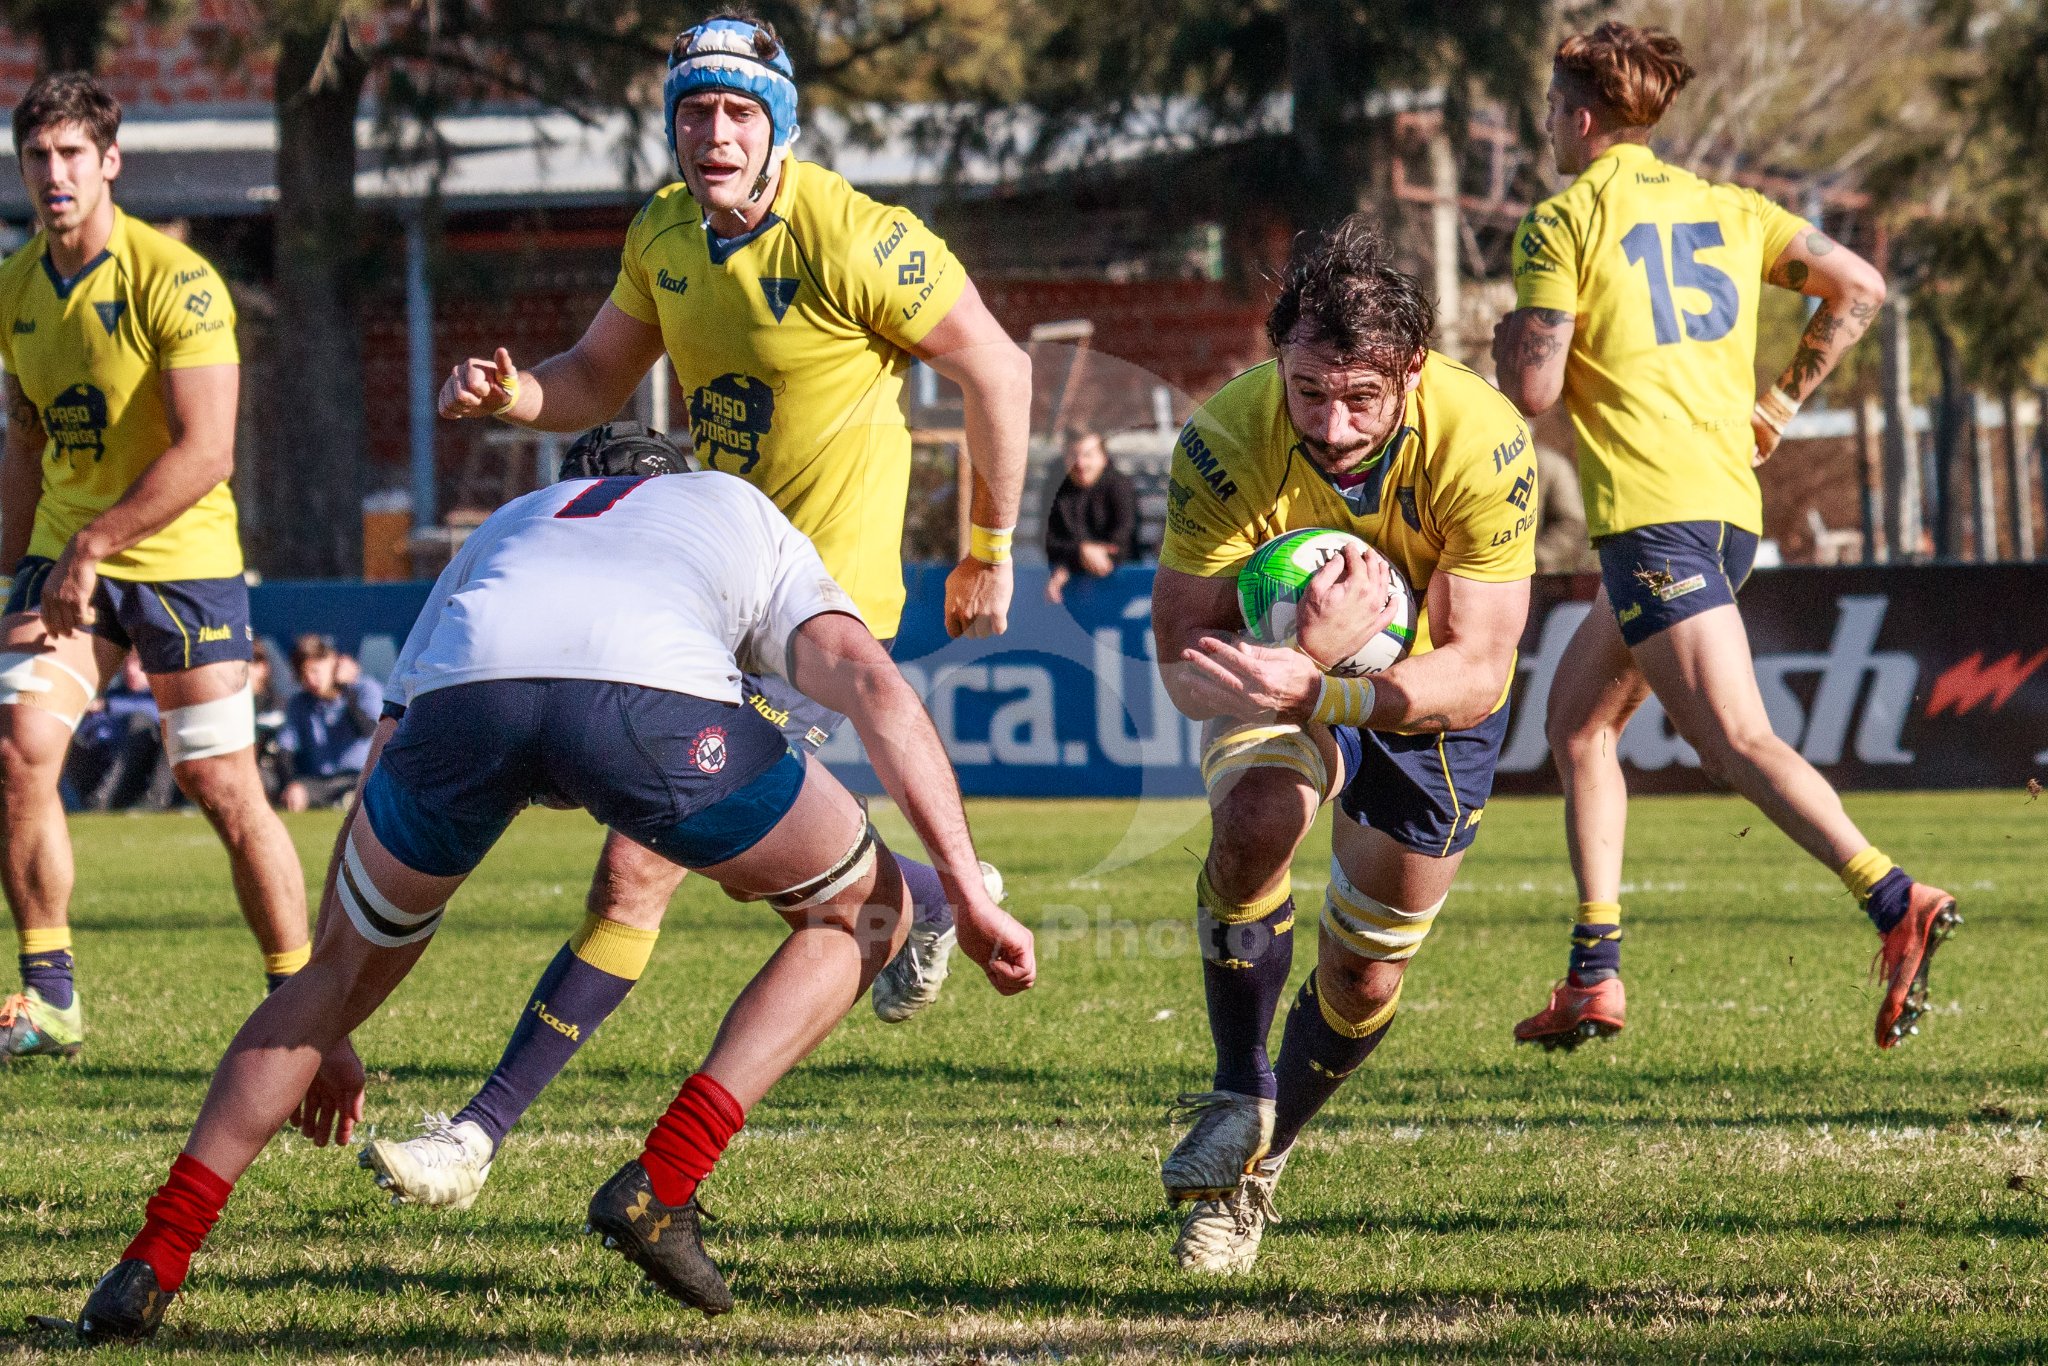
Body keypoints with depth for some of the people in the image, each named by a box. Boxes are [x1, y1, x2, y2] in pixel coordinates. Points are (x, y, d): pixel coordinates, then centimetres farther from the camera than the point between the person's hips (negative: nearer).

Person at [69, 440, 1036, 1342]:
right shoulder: (750, 524, 40)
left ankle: (153, 1262, 18)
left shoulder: (504, 529, 47)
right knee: (865, 912, 22)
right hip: (656, 689, -3)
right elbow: (870, 681, 18)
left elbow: (377, 798, 44)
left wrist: (322, 1035, 50)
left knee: (351, 960, 28)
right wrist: (968, 895, 14)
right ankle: (661, 1186, 8)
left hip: (463, 684, 3)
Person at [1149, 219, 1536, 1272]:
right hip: (1280, 665, -1)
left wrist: (1317, 694, -54)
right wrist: (1311, 649, -51)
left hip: (1429, 706, 1)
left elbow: (1475, 673, -36)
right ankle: (1238, 1103, -11)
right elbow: (1181, 662, -30)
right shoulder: (1226, 441, -33)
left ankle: (1258, 1165, 33)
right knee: (1255, 819, -32)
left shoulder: (1483, 445, -36)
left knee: (1365, 979, 4)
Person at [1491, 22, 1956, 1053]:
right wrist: (1778, 405, 20)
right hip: (1732, 500, 8)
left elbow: (1535, 391, -8)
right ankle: (1594, 977, 16)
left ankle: (1896, 903, -34)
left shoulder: (1560, 223, -3)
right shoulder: (1727, 208, 16)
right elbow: (1859, 288, 12)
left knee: (1735, 740, -16)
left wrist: (1509, 345, 15)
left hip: (1651, 509, -8)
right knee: (1577, 717, 19)